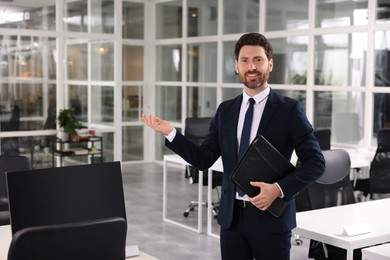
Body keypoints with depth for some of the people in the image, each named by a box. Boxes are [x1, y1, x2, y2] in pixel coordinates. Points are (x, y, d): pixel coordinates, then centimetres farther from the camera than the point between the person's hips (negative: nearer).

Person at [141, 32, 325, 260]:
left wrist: (279, 188, -18)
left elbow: (316, 162, -7)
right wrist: (170, 132, -4)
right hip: (232, 216, 4)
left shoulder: (289, 109, -5)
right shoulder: (225, 110, 8)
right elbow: (203, 159, 6)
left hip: (271, 216, -4)